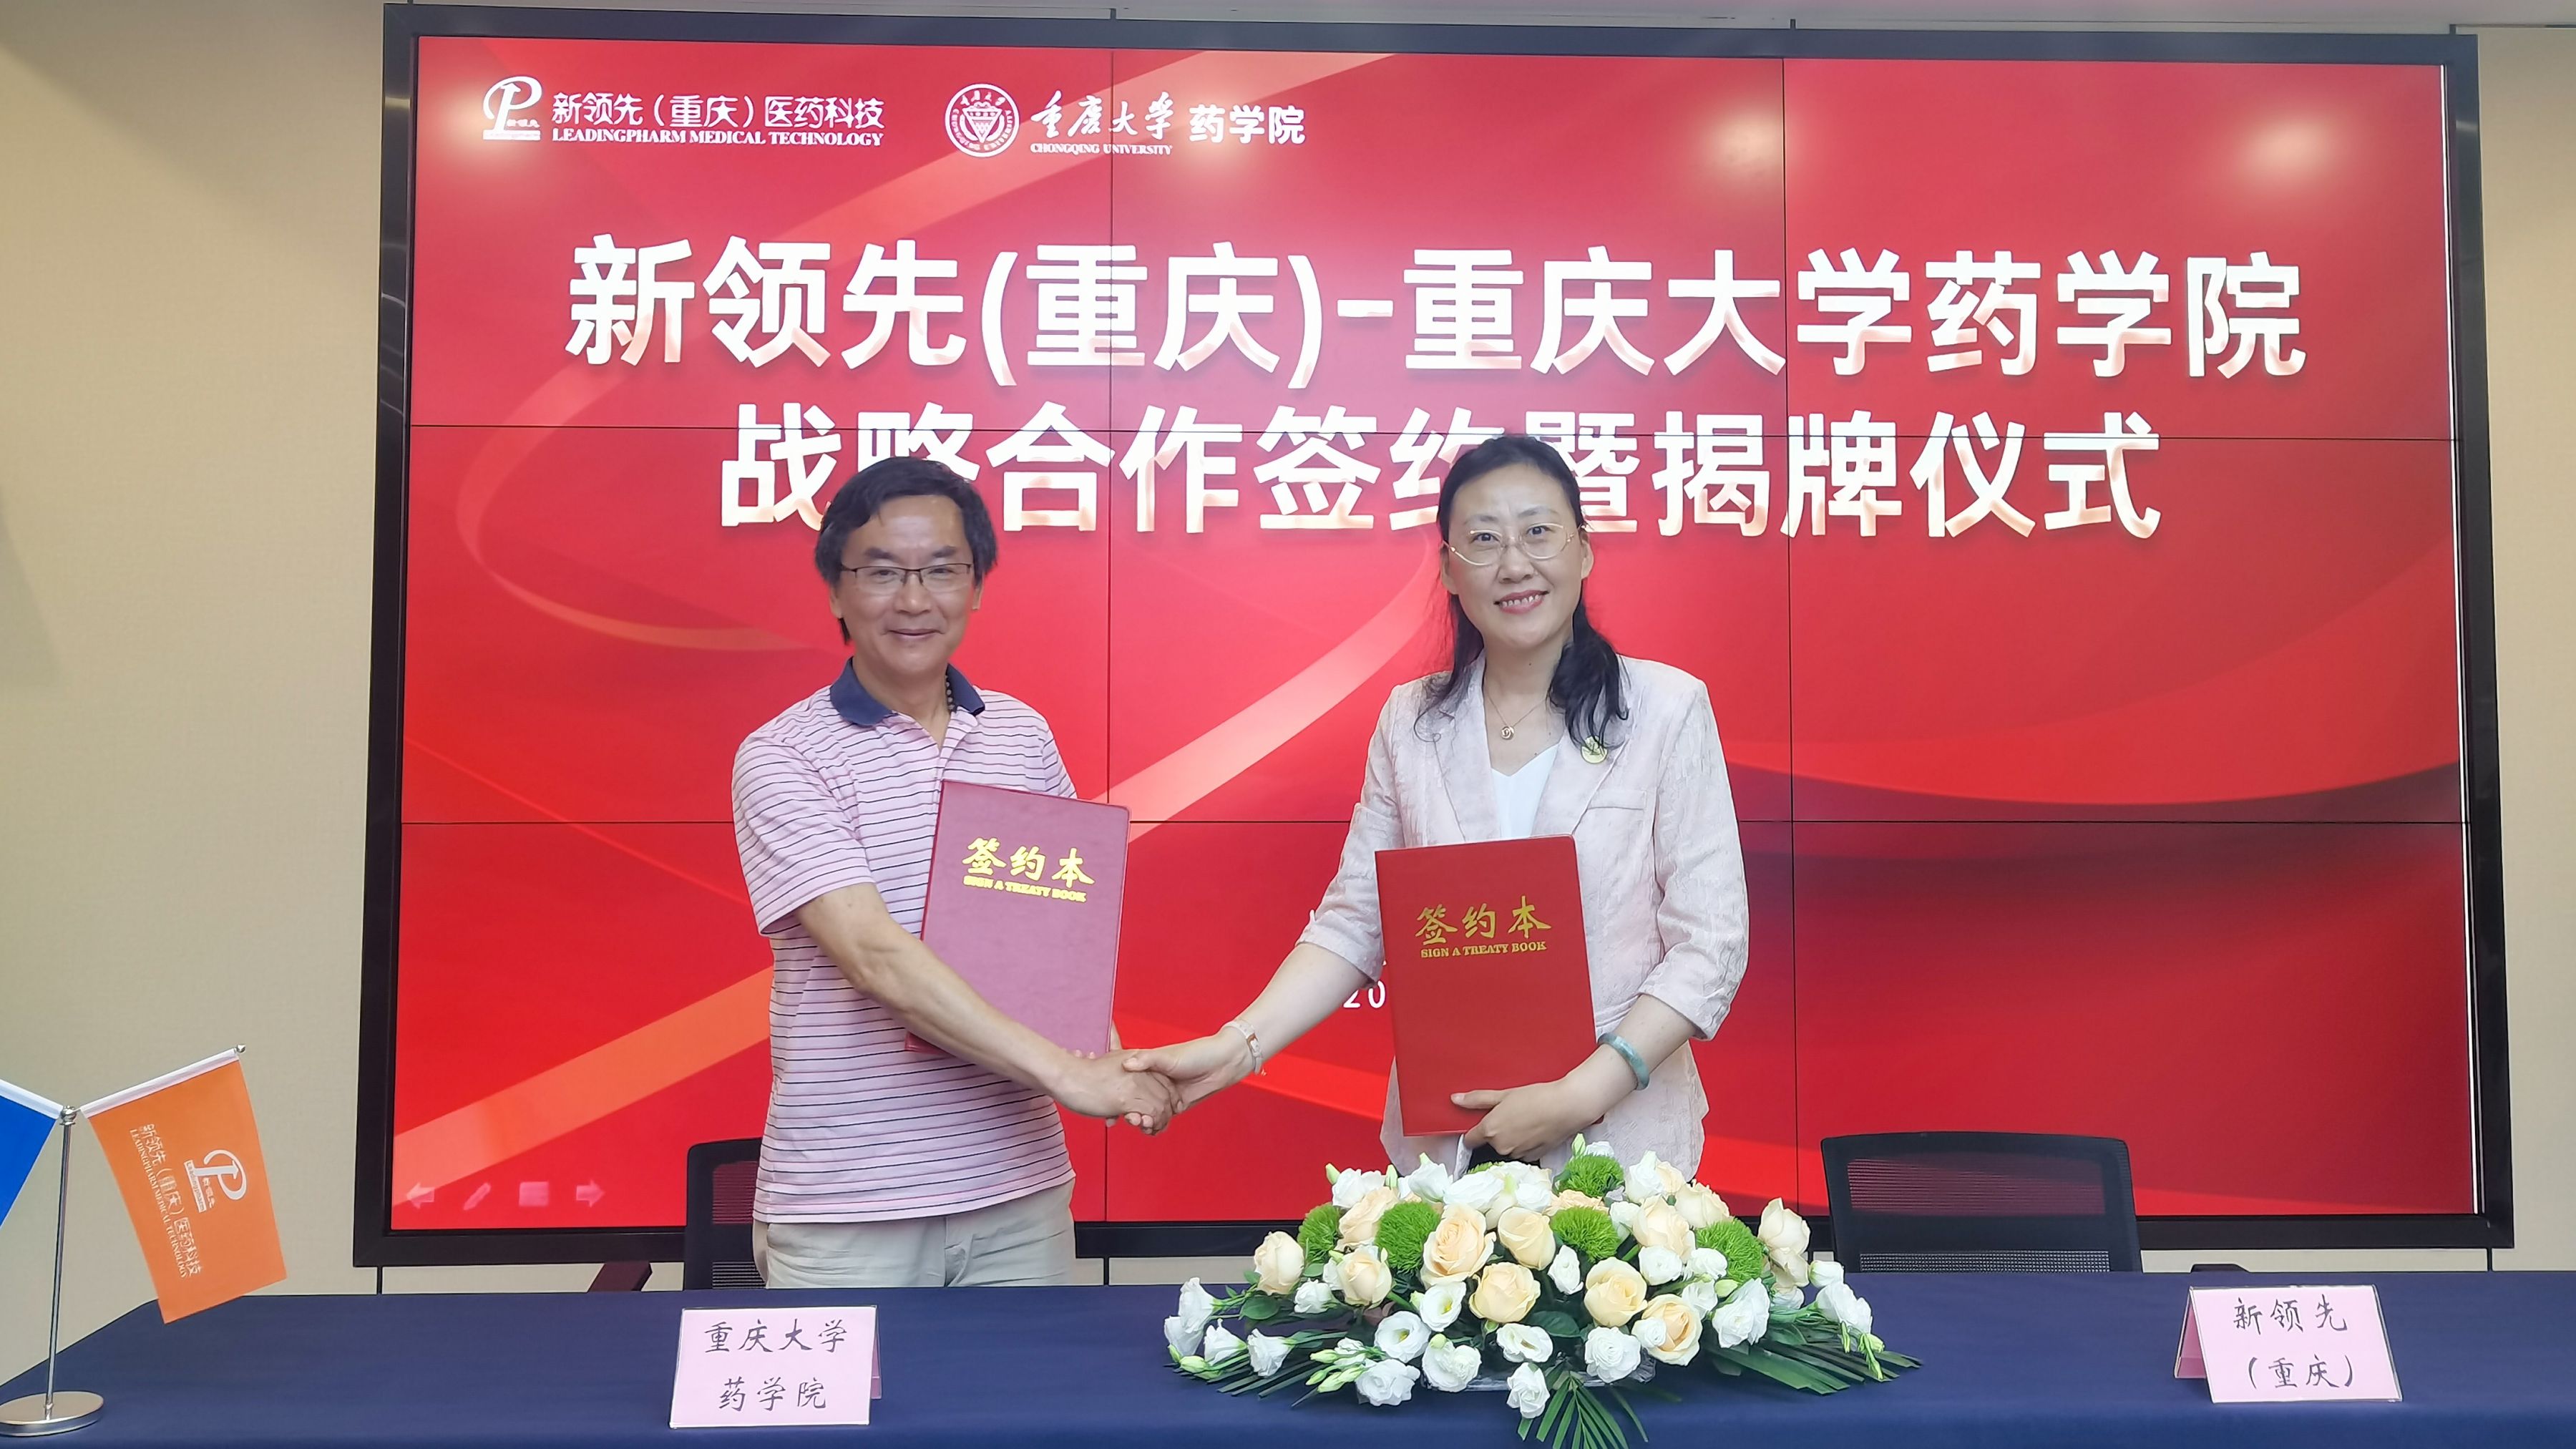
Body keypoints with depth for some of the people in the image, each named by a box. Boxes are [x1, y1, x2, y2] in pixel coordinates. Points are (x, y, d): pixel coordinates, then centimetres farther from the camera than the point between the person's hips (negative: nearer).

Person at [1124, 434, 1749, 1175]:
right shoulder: (1410, 722, 3)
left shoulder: (1668, 709, -6)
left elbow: (1710, 944, -8)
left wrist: (1579, 1097, -17)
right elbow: (1354, 921, 3)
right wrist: (1237, 1046, -11)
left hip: (1621, 1137, -2)